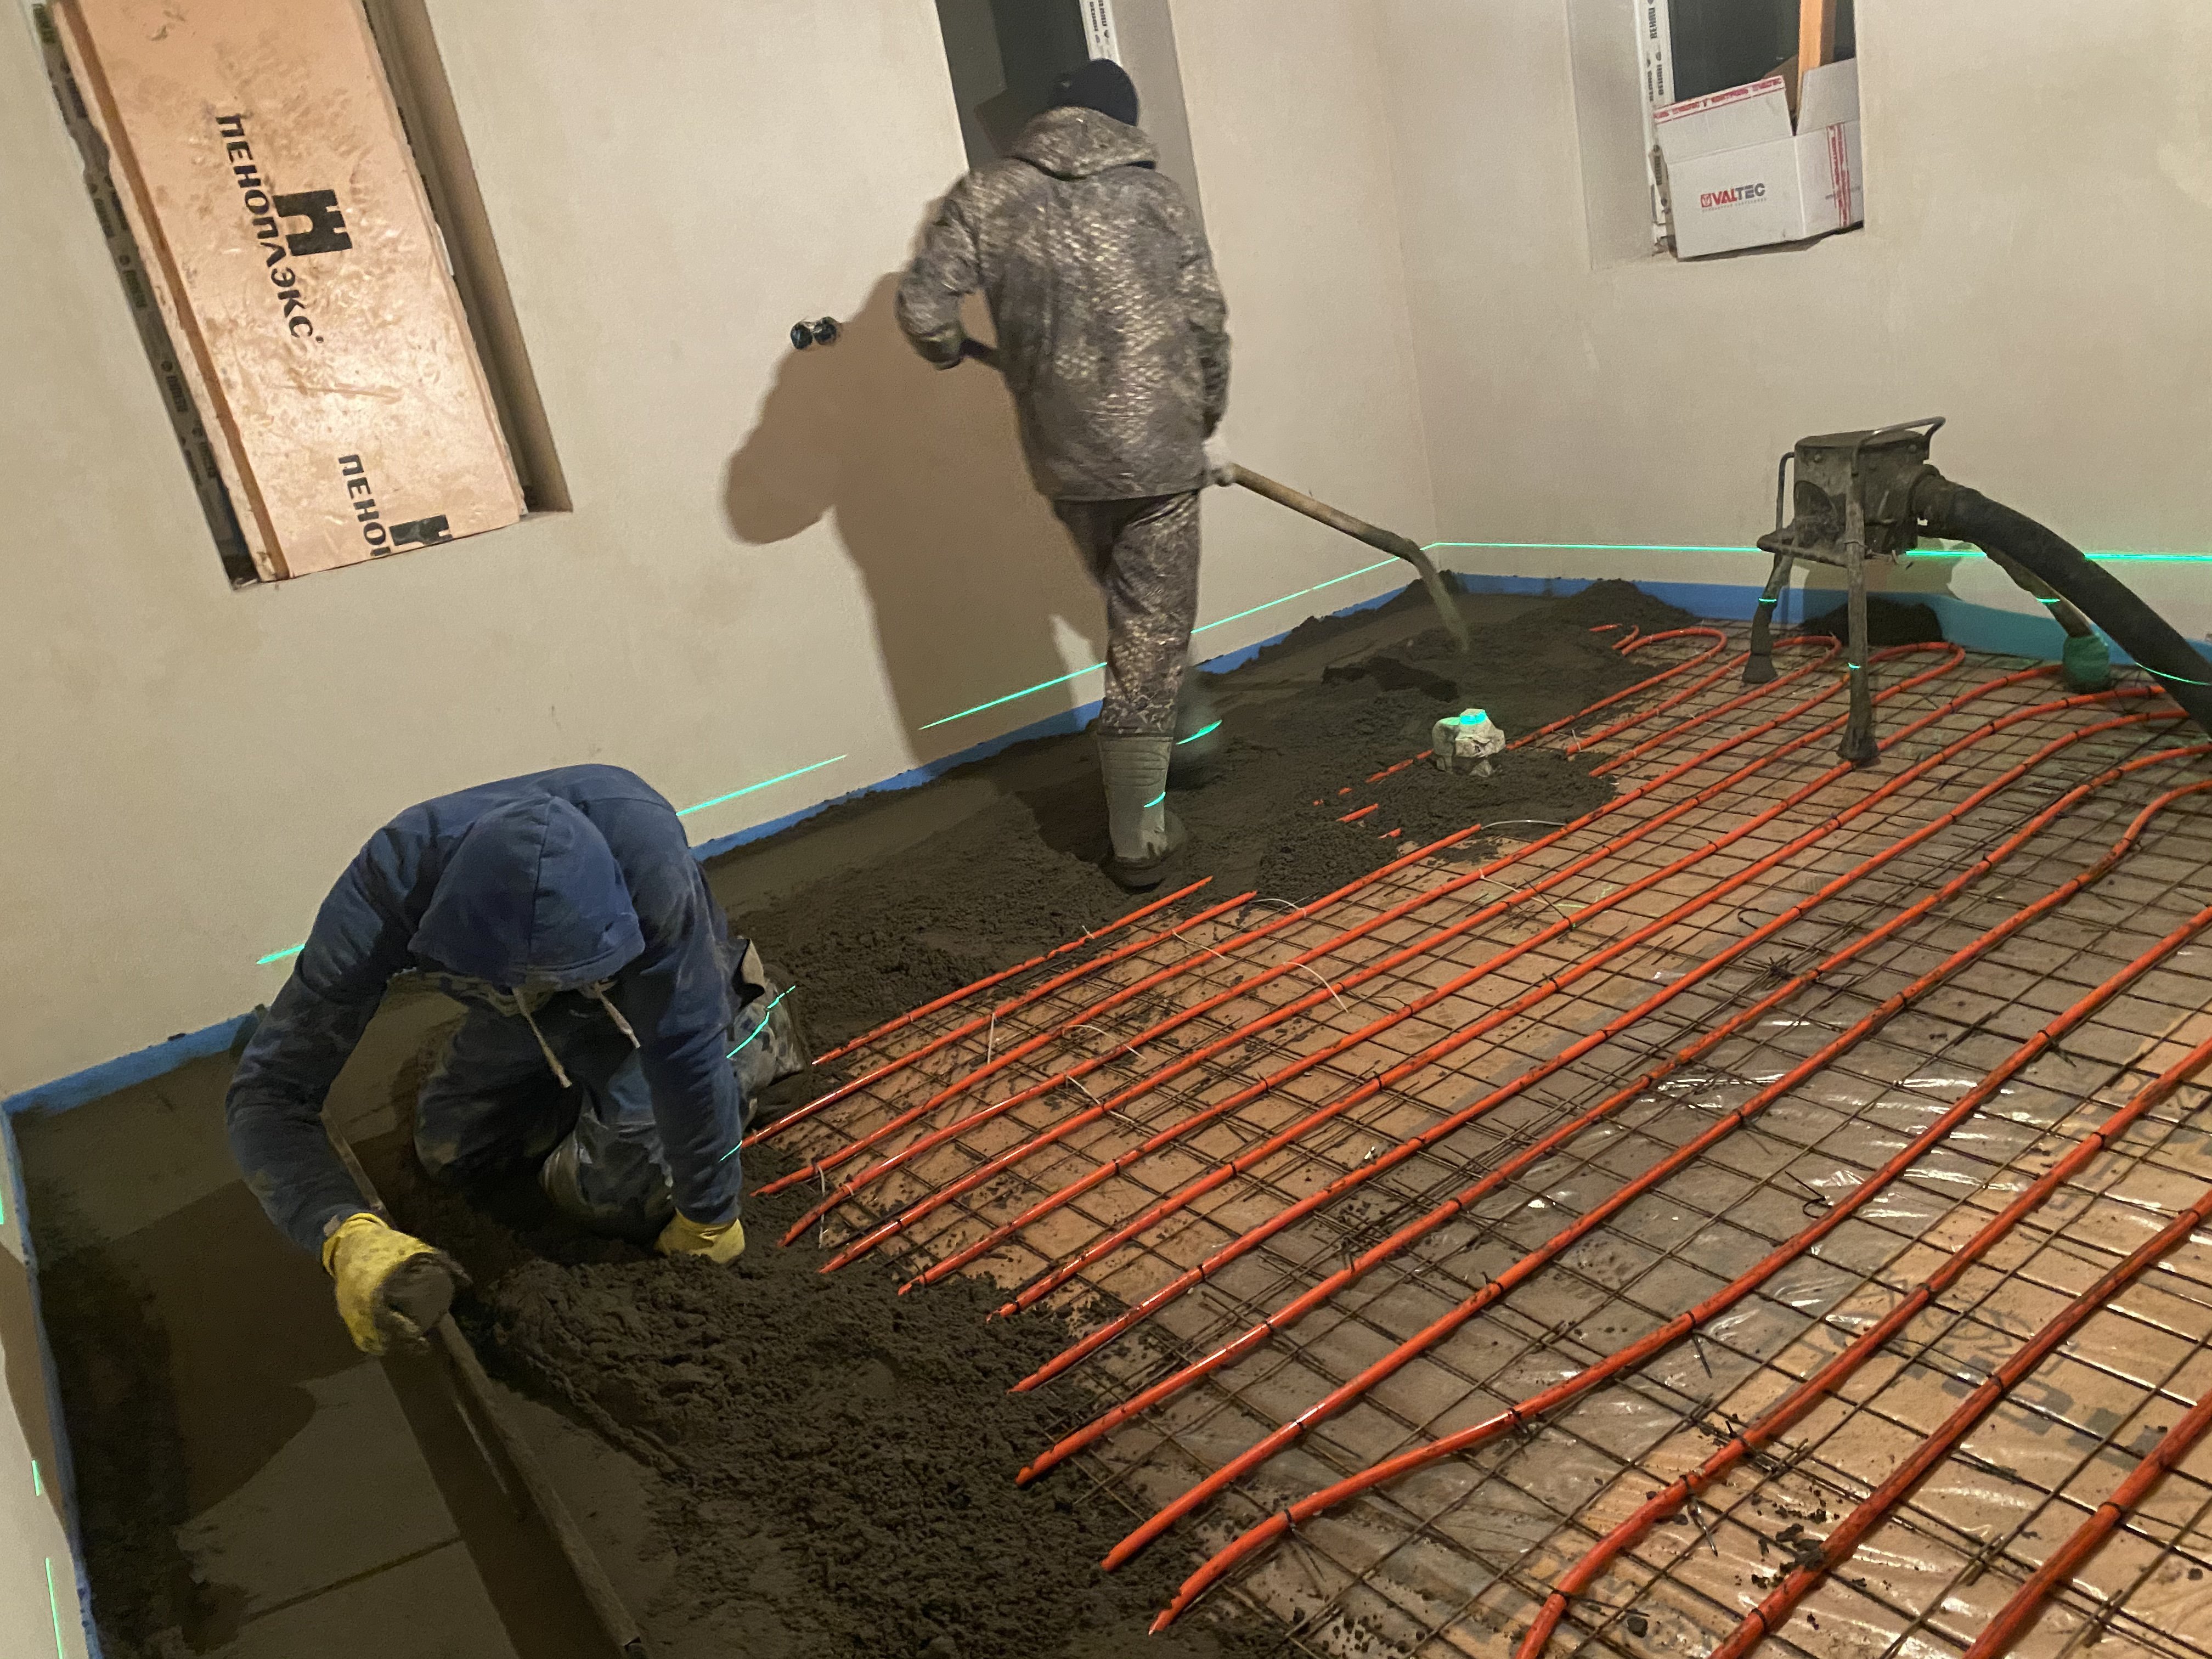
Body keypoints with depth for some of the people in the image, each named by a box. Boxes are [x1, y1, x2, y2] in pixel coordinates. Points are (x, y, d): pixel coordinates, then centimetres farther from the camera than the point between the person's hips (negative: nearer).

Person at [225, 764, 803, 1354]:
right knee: (449, 1151, 9)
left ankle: (752, 1027, 11)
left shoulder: (645, 853, -47)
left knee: (609, 1185, -10)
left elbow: (686, 1054, -36)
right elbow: (268, 1089, -35)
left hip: (645, 984, -3)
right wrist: (346, 1234, -52)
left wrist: (708, 1219, -24)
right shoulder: (391, 882, -38)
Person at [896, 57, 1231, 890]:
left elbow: (923, 309, -8)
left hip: (1064, 455, 2)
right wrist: (1208, 425, 16)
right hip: (1159, 450, -2)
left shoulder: (988, 195, 2)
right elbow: (1206, 323, 1)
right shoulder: (1155, 194, 2)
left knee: (1135, 621, 26)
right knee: (1151, 640, 4)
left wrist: (952, 352, 15)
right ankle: (1138, 838, 9)